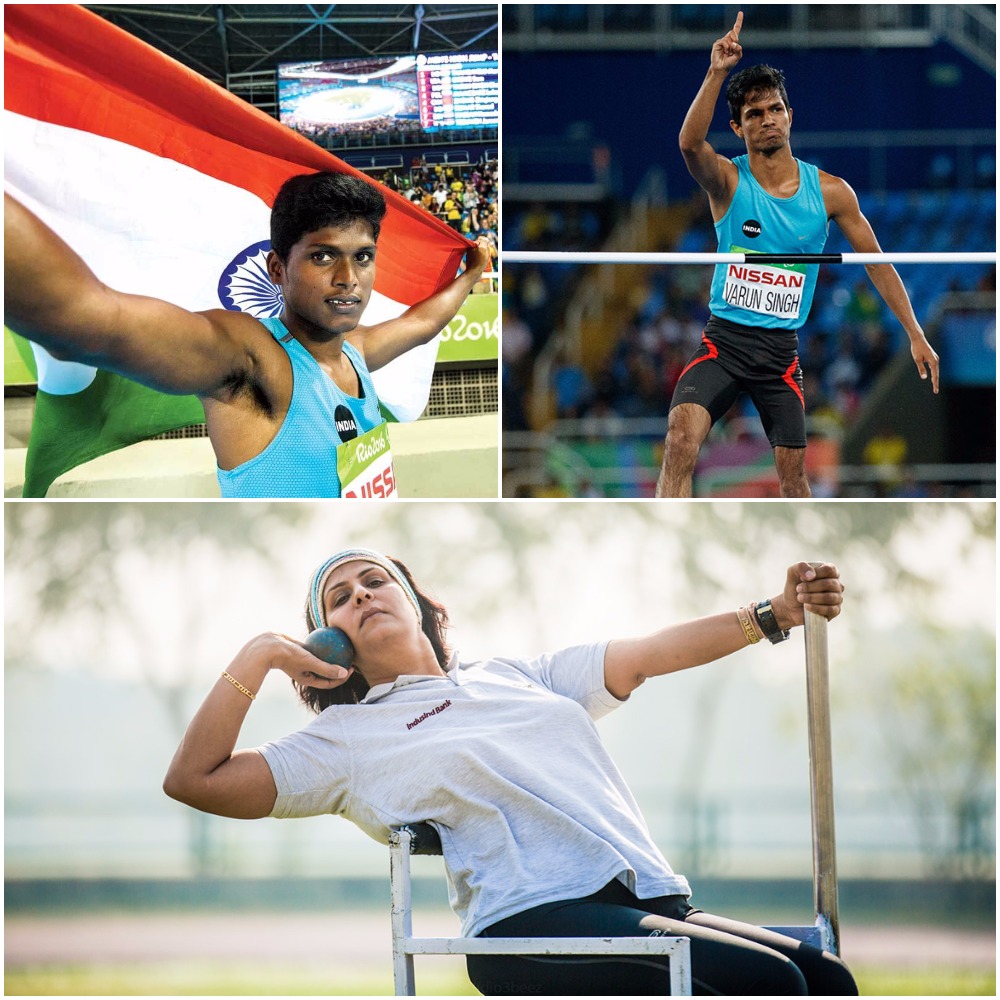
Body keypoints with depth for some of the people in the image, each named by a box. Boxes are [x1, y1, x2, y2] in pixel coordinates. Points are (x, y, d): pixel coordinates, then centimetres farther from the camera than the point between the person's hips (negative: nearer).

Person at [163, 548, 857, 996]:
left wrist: (775, 614, 16)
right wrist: (260, 656, 5)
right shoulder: (348, 737, 16)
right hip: (535, 922, -6)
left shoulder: (516, 677, 30)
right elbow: (194, 780, 8)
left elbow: (650, 653, 26)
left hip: (655, 902, 6)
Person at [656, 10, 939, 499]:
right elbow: (690, 143, -27)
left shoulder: (830, 192, 1)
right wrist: (716, 74, -38)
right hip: (723, 338, -2)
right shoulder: (728, 181, -4)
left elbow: (876, 262, 9)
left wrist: (915, 335, 5)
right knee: (682, 434, -23)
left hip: (781, 348, 2)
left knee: (792, 468, 5)